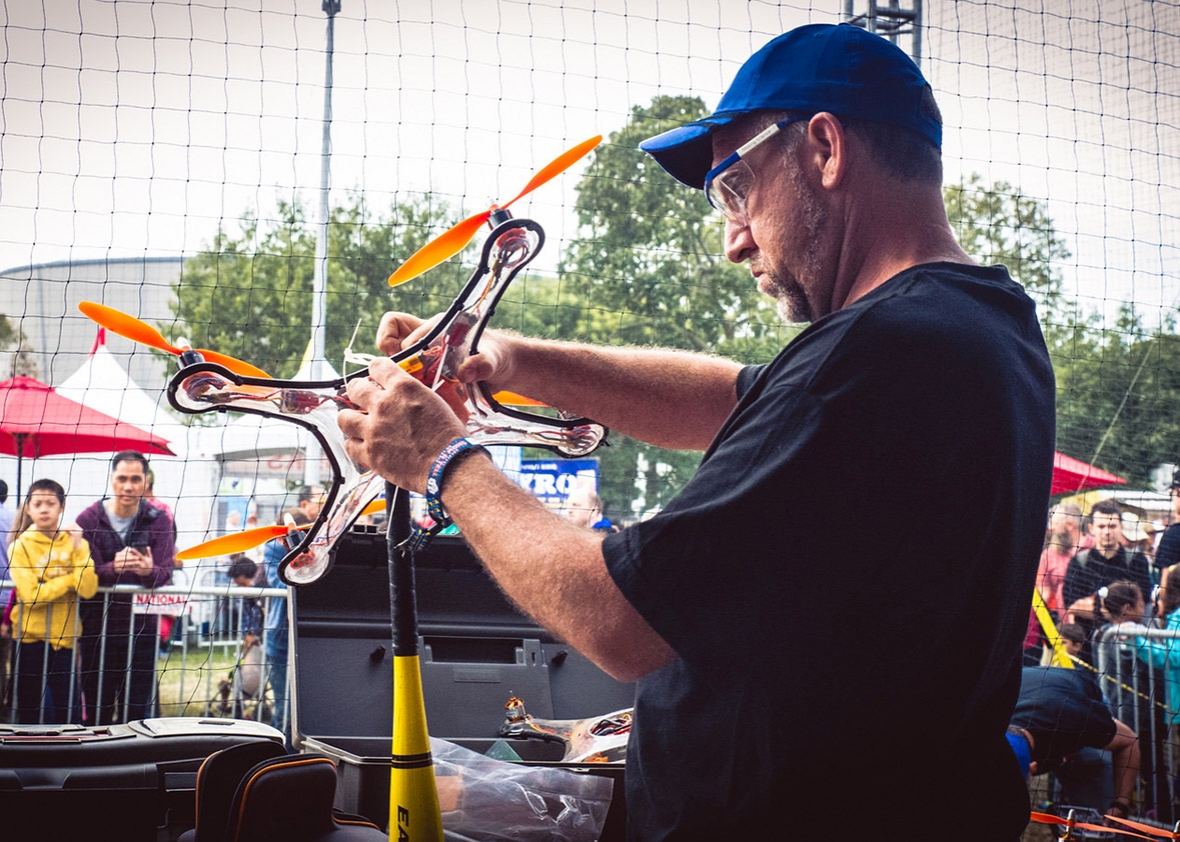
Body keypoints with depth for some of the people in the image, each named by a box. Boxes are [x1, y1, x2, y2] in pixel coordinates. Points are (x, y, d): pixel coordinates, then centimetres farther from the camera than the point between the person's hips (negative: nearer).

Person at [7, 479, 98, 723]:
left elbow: (88, 589, -12)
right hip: (31, 639, -2)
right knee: (31, 716, 6)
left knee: (67, 714, 3)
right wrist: (71, 579, -10)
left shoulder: (76, 542, 3)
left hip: (65, 639, 2)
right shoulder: (21, 545, -4)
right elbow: (31, 595, -17)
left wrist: (77, 548, -15)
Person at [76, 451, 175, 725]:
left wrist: (149, 571, -33)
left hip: (142, 628, 0)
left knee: (137, 711, 3)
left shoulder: (159, 521, 2)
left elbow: (165, 573, -9)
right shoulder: (89, 520, 0)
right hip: (98, 628, 0)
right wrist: (113, 568, -32)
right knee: (97, 711, 5)